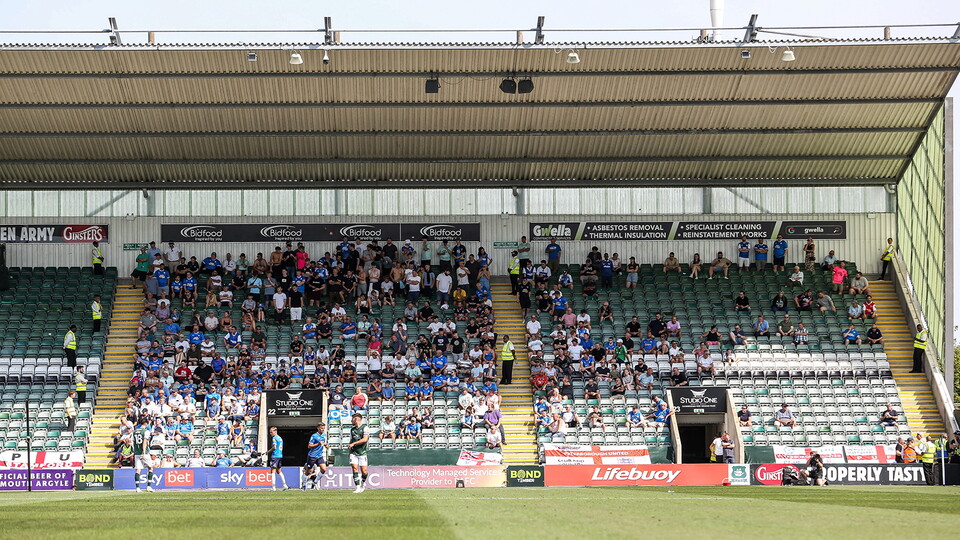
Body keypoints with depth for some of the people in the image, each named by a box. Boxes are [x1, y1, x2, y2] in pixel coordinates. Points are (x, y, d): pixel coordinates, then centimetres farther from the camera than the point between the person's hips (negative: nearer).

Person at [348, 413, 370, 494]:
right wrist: (349, 446, 10)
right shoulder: (352, 429, 14)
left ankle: (363, 483, 26)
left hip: (362, 452, -4)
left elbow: (365, 439, -16)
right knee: (355, 468, -11)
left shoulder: (364, 428, -5)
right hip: (353, 452, 4)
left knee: (364, 471, -4)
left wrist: (354, 444, -17)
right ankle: (358, 487, -10)